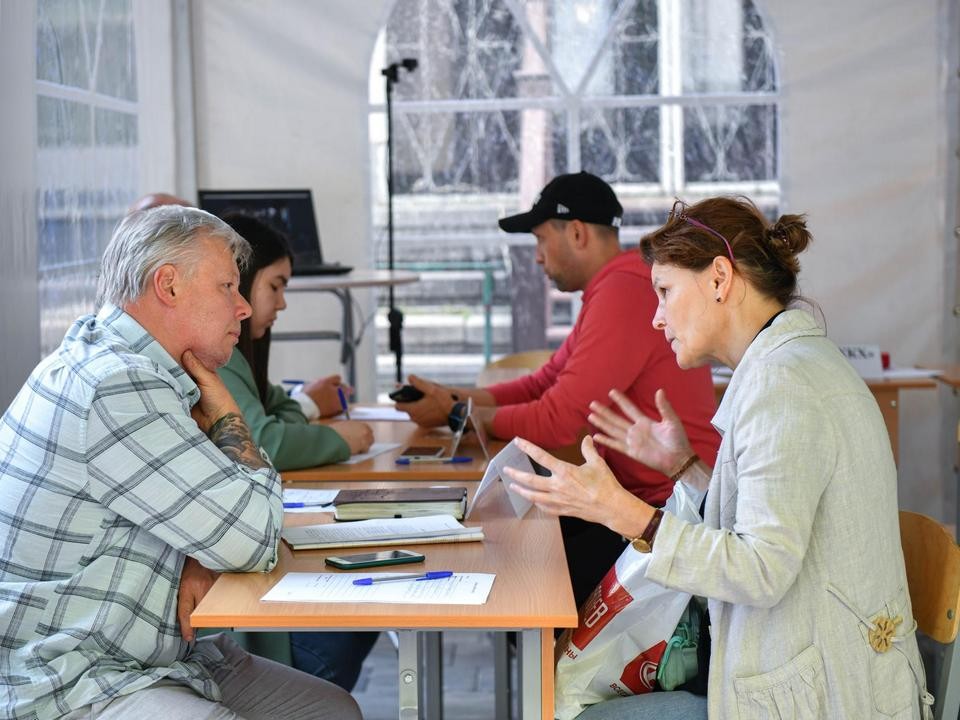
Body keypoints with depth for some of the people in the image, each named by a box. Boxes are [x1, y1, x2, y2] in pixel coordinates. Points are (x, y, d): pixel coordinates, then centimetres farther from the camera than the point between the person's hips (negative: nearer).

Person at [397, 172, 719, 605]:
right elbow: (544, 384, 17)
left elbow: (555, 422, -22)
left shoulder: (622, 295, -20)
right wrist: (451, 396, 4)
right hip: (637, 495, 10)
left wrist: (455, 414, -8)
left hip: (676, 507, -10)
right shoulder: (611, 290, 15)